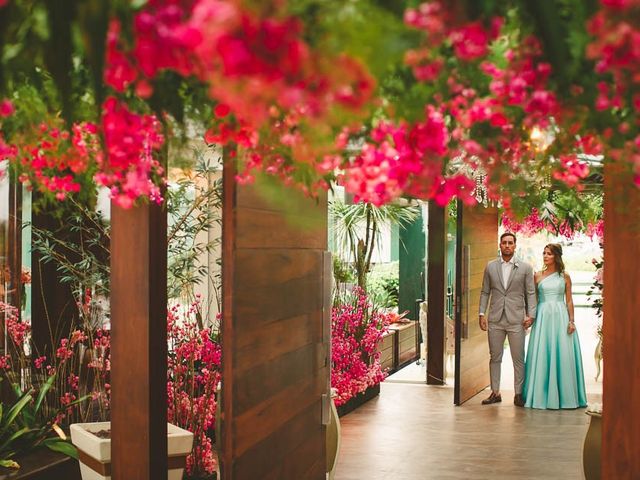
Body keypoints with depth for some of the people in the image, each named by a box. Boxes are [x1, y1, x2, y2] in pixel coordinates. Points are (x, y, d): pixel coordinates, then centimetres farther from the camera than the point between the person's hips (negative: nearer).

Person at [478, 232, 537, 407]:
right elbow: (485, 292, 10)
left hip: (516, 320, -2)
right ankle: (495, 393, 17)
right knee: (495, 357, 8)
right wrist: (482, 314, 2)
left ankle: (518, 394, 11)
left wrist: (530, 315, -7)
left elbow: (530, 293, 2)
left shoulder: (525, 268, 3)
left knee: (518, 359, 2)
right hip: (495, 320, 2)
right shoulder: (490, 266, 8)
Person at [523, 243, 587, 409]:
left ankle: (563, 395, 8)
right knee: (541, 355, -1)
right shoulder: (538, 276, 8)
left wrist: (571, 320, -2)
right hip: (542, 316, 1)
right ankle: (542, 395, 6)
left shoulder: (564, 276, 6)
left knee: (561, 354, -2)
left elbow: (569, 301, 6)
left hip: (560, 316, -1)